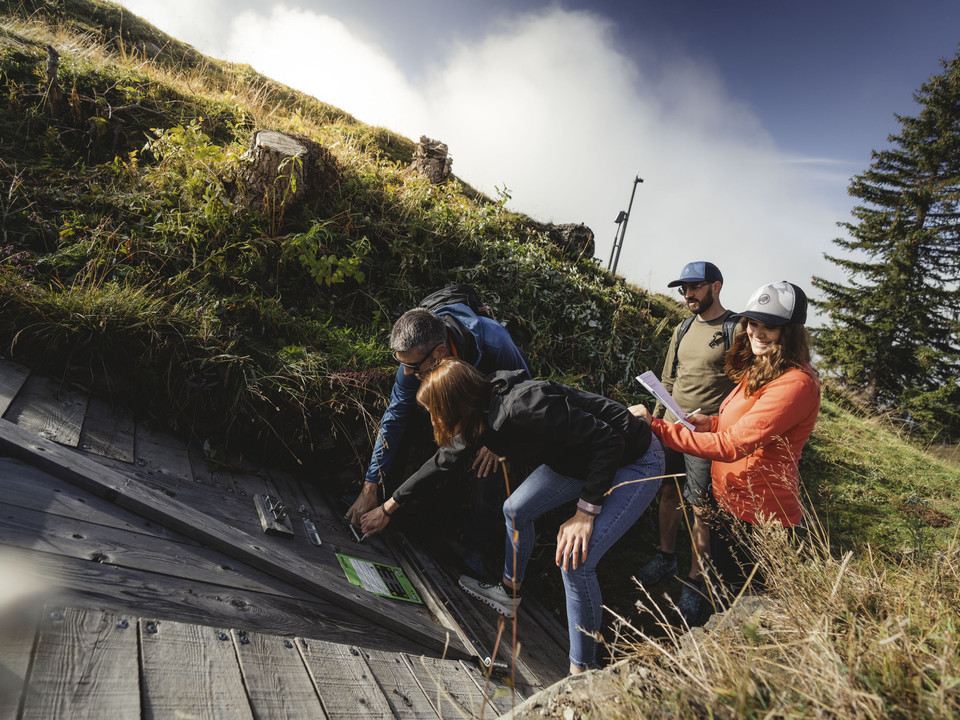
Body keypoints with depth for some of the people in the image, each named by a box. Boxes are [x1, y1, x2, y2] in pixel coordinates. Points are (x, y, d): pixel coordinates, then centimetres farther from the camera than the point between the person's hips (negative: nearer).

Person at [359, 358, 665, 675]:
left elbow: (608, 441, -29)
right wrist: (388, 507, 19)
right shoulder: (478, 416, -6)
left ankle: (582, 672, 2)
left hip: (635, 463, -9)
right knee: (516, 509, 15)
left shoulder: (525, 406, -35)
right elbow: (440, 463, 9)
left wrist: (585, 512, -28)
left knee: (575, 561, -17)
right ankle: (509, 593, 41)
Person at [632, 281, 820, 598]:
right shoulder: (759, 369, 6)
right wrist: (713, 422, -2)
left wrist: (655, 427, -33)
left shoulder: (795, 383, -26)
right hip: (731, 498, 9)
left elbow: (731, 446, -32)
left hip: (757, 515, -9)